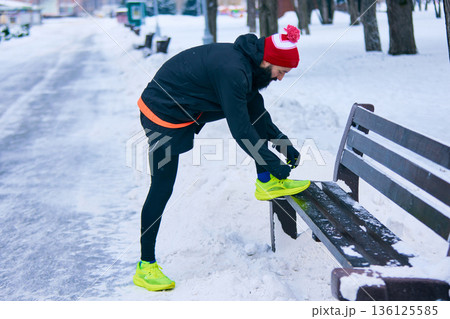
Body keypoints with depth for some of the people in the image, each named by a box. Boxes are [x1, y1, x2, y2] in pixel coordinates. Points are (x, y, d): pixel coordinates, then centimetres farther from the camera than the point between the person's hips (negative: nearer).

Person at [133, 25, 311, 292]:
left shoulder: (245, 60, -1)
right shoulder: (232, 71, -30)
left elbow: (257, 113, 13)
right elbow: (240, 130, -26)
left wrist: (283, 142, 9)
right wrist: (274, 163, -16)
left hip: (191, 106, 9)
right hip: (165, 116, -9)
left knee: (254, 101, 4)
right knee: (162, 190, -4)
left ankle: (266, 183, 9)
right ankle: (145, 266, 7)